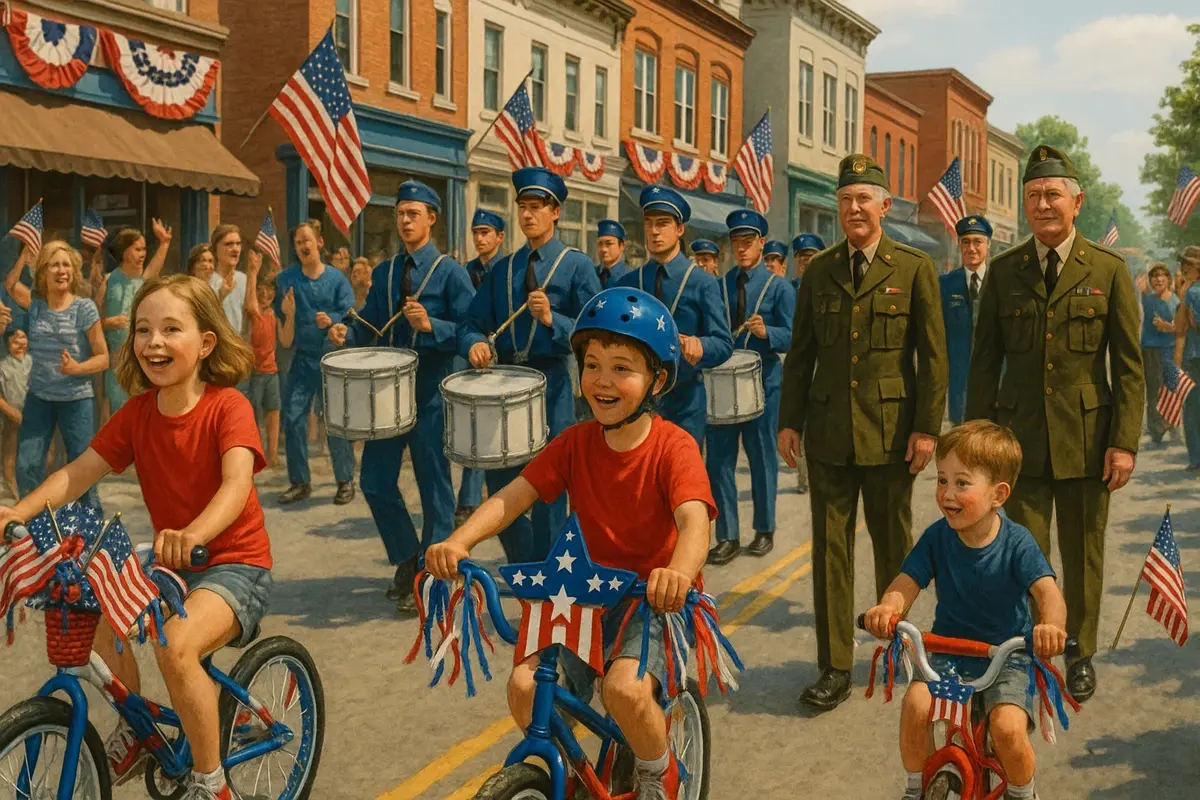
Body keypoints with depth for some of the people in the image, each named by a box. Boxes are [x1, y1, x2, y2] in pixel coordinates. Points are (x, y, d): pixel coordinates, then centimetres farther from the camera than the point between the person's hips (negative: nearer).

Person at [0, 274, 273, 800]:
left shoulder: (227, 406, -17)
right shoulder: (137, 412, 0)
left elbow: (237, 484, -32)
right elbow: (79, 471, -6)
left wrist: (192, 535, -51)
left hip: (234, 563, -6)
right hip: (172, 561, 7)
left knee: (177, 643, -30)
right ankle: (134, 729, 11)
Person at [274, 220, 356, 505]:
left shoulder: (337, 278, 0)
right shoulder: (287, 278, 4)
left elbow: (350, 315, -5)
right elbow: (280, 314, -1)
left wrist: (332, 321, -23)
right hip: (303, 357, 2)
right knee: (292, 417, -1)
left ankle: (345, 481, 9)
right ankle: (299, 482, 12)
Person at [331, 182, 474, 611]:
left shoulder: (450, 272, -5)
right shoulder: (384, 273, 12)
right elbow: (371, 325, 13)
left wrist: (431, 326, -26)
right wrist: (347, 333, -7)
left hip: (431, 394, -5)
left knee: (434, 486, 2)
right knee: (375, 481, 5)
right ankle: (406, 561, 26)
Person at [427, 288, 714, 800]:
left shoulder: (673, 447, -15)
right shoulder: (575, 442, -1)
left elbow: (694, 520, -31)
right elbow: (513, 496, -10)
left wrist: (678, 572, -54)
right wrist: (458, 542, -30)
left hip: (657, 600, -4)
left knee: (625, 688, -30)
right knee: (525, 684, -15)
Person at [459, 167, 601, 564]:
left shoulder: (576, 265, -2)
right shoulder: (503, 268, 12)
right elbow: (472, 321, 11)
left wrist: (552, 320, -25)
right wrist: (474, 342, -12)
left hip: (551, 385, -5)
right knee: (500, 488, 9)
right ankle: (525, 571, 30)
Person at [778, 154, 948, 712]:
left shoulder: (914, 268, 0)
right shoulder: (818, 272, 9)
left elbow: (934, 355, -2)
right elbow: (800, 353, 11)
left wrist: (927, 427, -8)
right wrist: (789, 420, 6)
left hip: (891, 429, -2)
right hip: (829, 430, 2)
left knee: (893, 544, 10)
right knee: (830, 547, 2)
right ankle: (834, 668, 8)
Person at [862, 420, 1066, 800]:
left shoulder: (1017, 543, -16)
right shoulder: (937, 537, -9)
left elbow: (1048, 591, -27)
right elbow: (907, 582, -13)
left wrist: (1051, 625, -51)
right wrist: (888, 608, -38)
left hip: (1006, 657, -2)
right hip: (948, 651, 2)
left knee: (1008, 727, -25)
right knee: (916, 704, -24)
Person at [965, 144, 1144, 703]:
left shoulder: (1108, 270, 0)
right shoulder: (1004, 272, 4)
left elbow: (1128, 364, -2)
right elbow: (985, 359, 6)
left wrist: (1125, 442, -8)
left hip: (1087, 440, -1)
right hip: (1021, 437, 1)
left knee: (1083, 555, 10)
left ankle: (1079, 653, 27)